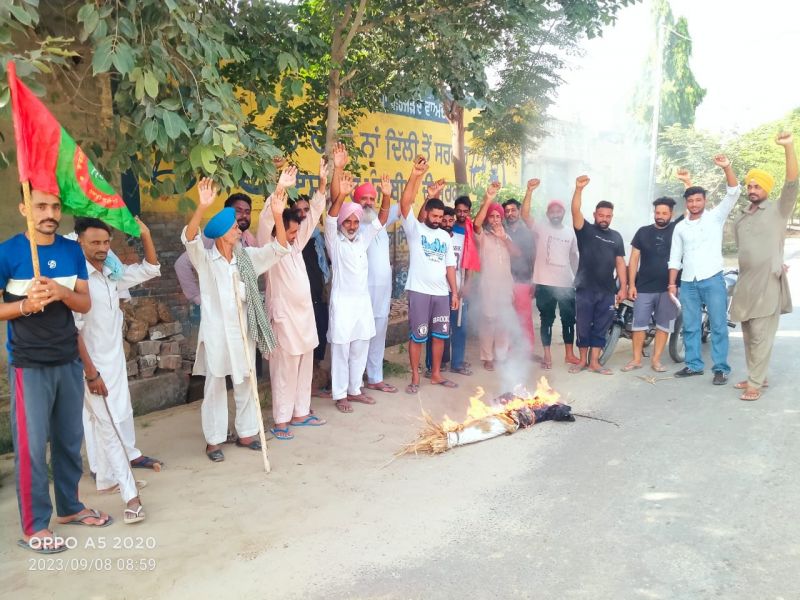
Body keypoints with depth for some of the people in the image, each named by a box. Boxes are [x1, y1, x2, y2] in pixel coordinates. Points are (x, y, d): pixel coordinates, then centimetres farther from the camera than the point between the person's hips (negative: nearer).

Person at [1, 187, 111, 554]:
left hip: (69, 361, 5)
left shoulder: (72, 251, 5)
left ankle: (69, 507, 30)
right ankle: (34, 527, 13)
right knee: (31, 446, 1)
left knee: (70, 439, 14)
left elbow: (85, 304, 4)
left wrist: (62, 292, -15)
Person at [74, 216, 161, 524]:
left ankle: (108, 476, 35)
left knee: (121, 417, 16)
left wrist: (145, 234, 3)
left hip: (116, 361, 8)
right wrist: (91, 372, -20)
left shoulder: (112, 274, 5)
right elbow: (73, 330, -20)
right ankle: (130, 494, -5)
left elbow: (150, 269, 16)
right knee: (108, 425, -6)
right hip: (93, 365, -8)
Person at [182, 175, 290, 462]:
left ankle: (245, 433, 27)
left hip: (243, 329, 5)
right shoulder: (205, 258, -8)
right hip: (217, 331, -5)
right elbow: (189, 238, -26)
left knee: (245, 383, 13)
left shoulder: (247, 256, 5)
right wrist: (203, 206, -43)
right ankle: (213, 440, 16)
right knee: (215, 385, 5)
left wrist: (278, 215, -17)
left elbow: (279, 248, -1)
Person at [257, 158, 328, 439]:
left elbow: (313, 216, 9)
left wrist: (322, 185, 1)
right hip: (284, 318, -8)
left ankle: (300, 413, 26)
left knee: (304, 369, 14)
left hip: (305, 315, 8)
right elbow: (265, 222, -27)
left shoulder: (295, 245, 10)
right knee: (284, 371, -1)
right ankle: (281, 421, 9)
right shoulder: (270, 249, -9)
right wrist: (278, 191, -37)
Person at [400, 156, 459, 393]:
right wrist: (415, 176, -28)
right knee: (417, 336, 0)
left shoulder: (445, 236, 13)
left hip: (442, 292, 5)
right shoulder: (414, 229, -1)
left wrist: (454, 292, 7)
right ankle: (415, 377, 10)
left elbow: (450, 266, 13)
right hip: (419, 291, -5)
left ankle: (436, 374, 24)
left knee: (440, 334, 11)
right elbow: (405, 204, -17)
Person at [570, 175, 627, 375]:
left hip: (607, 291, 3)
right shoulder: (585, 230, 1)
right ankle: (582, 360, 18)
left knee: (601, 328, 7)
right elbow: (575, 211, -17)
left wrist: (623, 287, 4)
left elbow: (620, 262, 11)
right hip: (585, 289, -3)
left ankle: (594, 362, 14)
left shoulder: (616, 236, 12)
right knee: (583, 326, 4)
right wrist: (579, 189, -31)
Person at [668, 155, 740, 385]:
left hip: (712, 280, -3)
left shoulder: (715, 216, 4)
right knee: (690, 327, 8)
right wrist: (672, 284, 6)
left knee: (718, 326, -1)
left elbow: (733, 193, -9)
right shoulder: (680, 227, 13)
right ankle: (694, 364, 18)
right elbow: (675, 258, 12)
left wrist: (727, 168, -23)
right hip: (688, 283, 4)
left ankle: (721, 368, 4)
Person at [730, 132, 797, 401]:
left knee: (761, 336, -7)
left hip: (768, 284, -6)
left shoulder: (778, 210, 0)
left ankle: (754, 383, -4)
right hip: (745, 284, 6)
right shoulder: (740, 219, 17)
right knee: (749, 335, 12)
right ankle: (757, 376, 23)